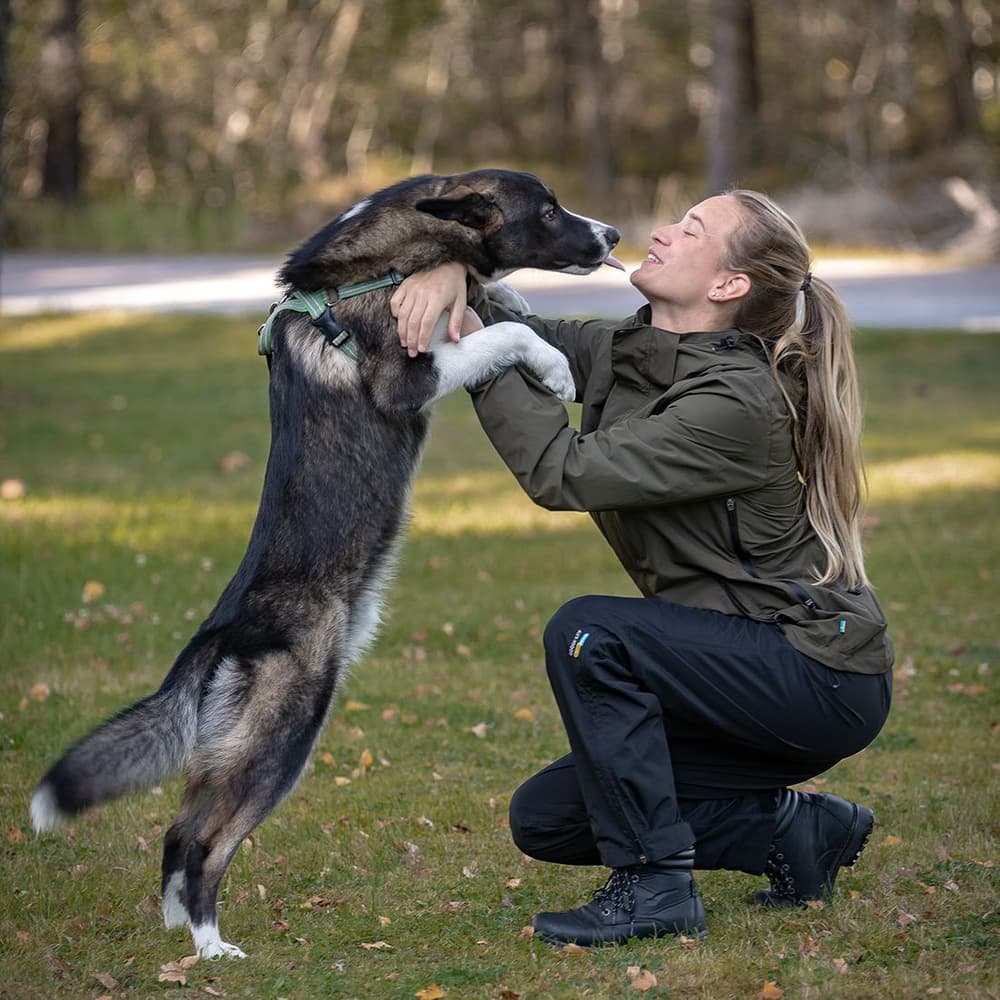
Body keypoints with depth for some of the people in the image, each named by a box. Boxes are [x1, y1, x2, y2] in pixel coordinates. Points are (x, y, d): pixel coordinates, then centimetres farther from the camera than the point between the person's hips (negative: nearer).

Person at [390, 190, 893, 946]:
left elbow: (566, 473, -27)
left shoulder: (737, 402, -24)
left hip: (825, 679, -9)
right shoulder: (628, 352, 2)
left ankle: (655, 886, -16)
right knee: (545, 820, 6)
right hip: (747, 672, 9)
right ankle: (795, 828, 12)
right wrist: (450, 274, -13)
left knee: (589, 634, -27)